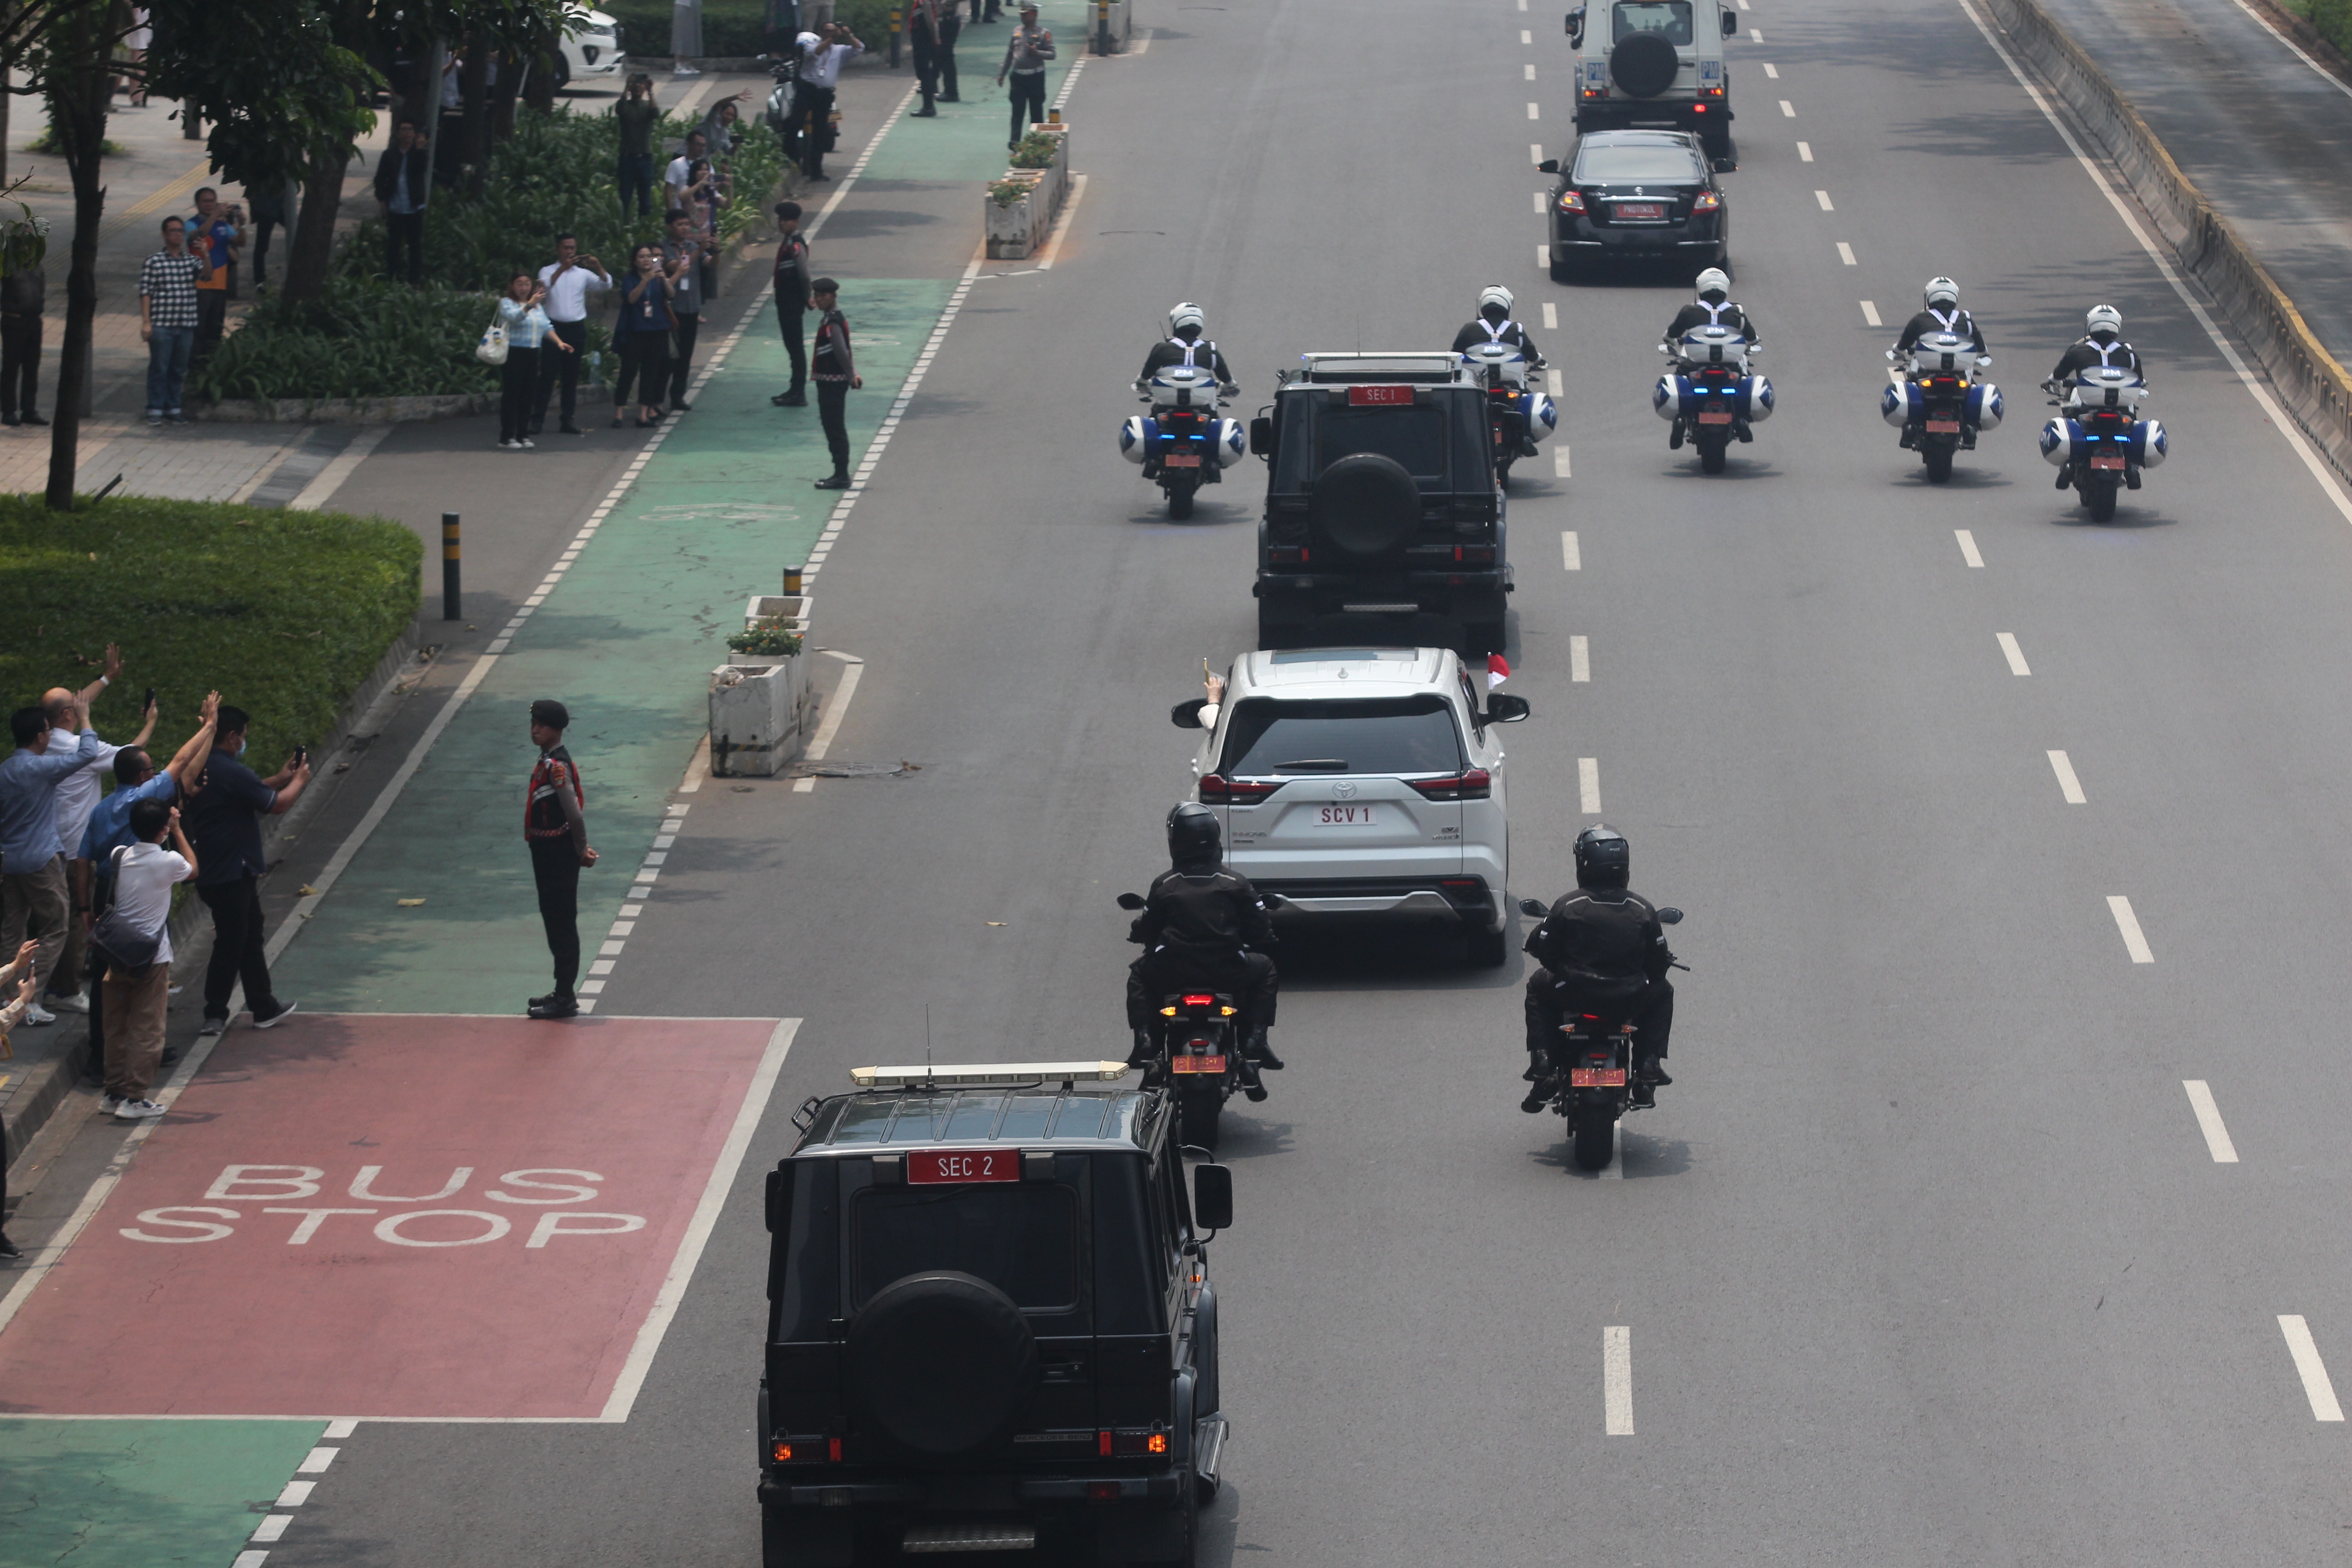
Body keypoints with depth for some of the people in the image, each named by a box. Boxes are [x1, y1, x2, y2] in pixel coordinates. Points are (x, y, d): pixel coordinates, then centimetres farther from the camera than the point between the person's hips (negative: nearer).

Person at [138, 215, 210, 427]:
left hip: (186, 324, 4)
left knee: (179, 369, 9)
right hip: (161, 325, -4)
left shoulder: (192, 261, 11)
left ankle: (173, 407, 18)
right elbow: (145, 294, -3)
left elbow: (207, 274, -6)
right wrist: (146, 322, -10)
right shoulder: (153, 262, -1)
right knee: (159, 368, -3)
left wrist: (205, 254, -22)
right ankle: (155, 410, 1)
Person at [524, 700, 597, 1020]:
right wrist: (581, 849, 15)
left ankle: (565, 999, 0)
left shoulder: (557, 767, -20)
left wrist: (581, 851, -13)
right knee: (554, 921, 16)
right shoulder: (547, 762, 11)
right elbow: (574, 811, 17)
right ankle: (563, 992, 24)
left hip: (557, 854, -10)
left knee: (562, 924, -4)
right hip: (547, 852, 10)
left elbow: (575, 813, -23)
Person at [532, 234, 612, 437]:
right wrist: (562, 269, -31)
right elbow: (545, 285, -18)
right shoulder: (548, 271, 4)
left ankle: (567, 421, 11)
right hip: (554, 327, -3)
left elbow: (606, 285, -1)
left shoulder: (583, 274, 10)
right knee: (548, 376, -6)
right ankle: (537, 420, -4)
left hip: (576, 329, 3)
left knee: (571, 377, 6)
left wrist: (599, 267, -18)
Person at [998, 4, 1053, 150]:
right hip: (1018, 76, 3)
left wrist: (1037, 52, -21)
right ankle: (1015, 140, -10)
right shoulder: (1017, 32, 10)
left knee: (1036, 110, 4)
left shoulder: (1044, 33, -2)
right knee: (1018, 111, -4)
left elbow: (1052, 54, -4)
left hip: (1036, 76, -3)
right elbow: (1009, 54, 16)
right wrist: (1002, 74, 15)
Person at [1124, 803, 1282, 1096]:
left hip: (1172, 973, 0)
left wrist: (1137, 932, 34)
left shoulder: (1163, 885, 1)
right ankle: (1255, 1039, 14)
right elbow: (1261, 931, 4)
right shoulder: (1235, 882, 1)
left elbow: (1145, 931, 10)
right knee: (1264, 970, 29)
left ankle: (1144, 1038, 15)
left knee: (1139, 974, 33)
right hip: (1228, 971, 0)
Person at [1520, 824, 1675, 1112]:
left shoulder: (1567, 906, -10)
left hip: (1575, 998, -1)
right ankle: (1648, 1069, 22)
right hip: (1629, 1001, 1)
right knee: (1661, 993, 33)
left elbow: (1542, 950, -2)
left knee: (1539, 986, 31)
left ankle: (1543, 1067, 20)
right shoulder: (1642, 910, -5)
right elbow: (1658, 963, 2)